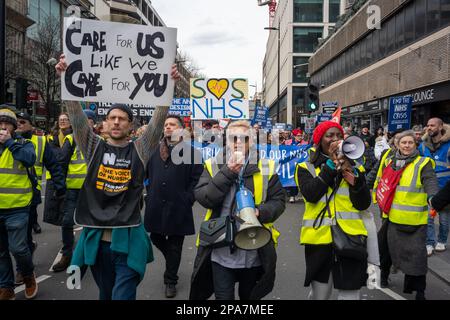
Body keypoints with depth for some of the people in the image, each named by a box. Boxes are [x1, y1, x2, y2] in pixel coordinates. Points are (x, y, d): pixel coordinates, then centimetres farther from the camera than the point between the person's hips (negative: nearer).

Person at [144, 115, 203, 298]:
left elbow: (197, 179, -6)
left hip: (178, 208, -4)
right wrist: (150, 195, 8)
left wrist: (187, 200, -11)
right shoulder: (156, 151, 10)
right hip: (156, 206, 4)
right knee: (156, 238, 14)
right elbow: (148, 175, 17)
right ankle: (172, 260, 42)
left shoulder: (191, 152, -4)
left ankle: (170, 281, 23)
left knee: (174, 245, 7)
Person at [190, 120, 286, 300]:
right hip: (221, 251, -1)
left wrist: (260, 212, -18)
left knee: (250, 296, 21)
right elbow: (203, 198, -12)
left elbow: (278, 200, 1)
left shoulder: (265, 167, 0)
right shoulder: (213, 165, -1)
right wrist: (228, 172, -18)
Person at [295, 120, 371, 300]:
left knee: (350, 294, 4)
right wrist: (331, 164, -15)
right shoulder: (306, 168, 3)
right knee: (319, 295, 17)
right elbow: (311, 194, -17)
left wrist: (355, 178, -14)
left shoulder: (353, 167, 9)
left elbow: (363, 204, 1)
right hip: (319, 238, -1)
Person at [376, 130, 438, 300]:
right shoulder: (391, 162, 8)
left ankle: (419, 290, 15)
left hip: (415, 219, -5)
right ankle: (409, 283, 34)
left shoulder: (423, 163, -7)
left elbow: (431, 184, -21)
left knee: (416, 253, -1)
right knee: (399, 250, 15)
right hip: (394, 217, 5)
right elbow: (385, 183, 18)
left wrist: (433, 200, -39)